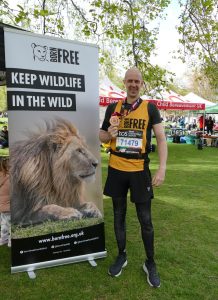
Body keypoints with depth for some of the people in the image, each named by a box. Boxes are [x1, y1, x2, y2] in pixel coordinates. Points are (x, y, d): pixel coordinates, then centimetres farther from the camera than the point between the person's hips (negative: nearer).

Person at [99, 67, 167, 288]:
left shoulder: (150, 108, 0)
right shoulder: (113, 108, 4)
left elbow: (161, 138, -4)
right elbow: (102, 136, 12)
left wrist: (162, 169, -15)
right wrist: (109, 134, -12)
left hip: (140, 170, -2)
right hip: (116, 170, 2)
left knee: (145, 219, 7)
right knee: (118, 216, 14)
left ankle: (150, 263, 28)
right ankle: (121, 256, 35)